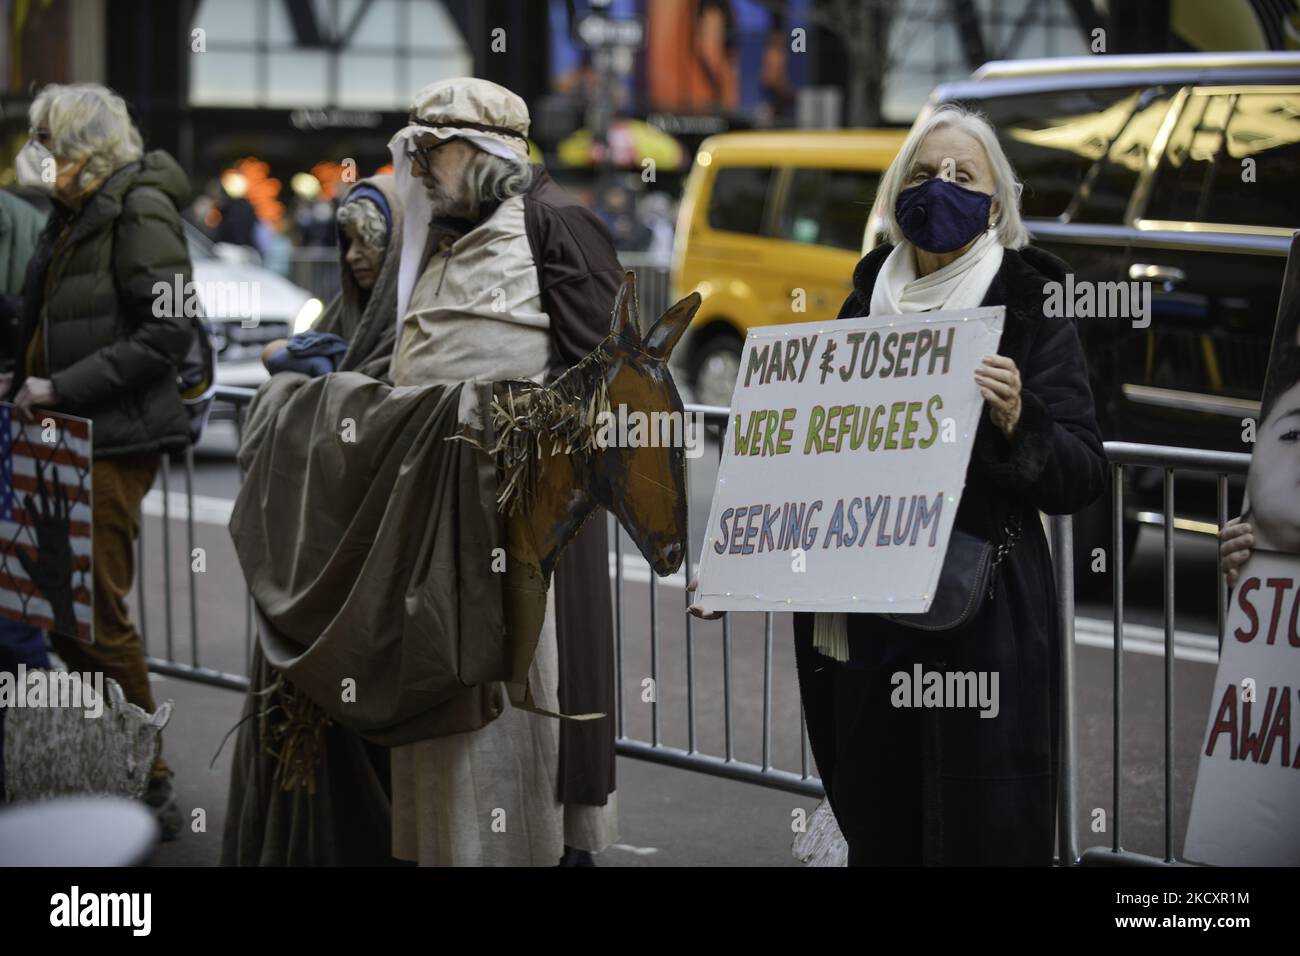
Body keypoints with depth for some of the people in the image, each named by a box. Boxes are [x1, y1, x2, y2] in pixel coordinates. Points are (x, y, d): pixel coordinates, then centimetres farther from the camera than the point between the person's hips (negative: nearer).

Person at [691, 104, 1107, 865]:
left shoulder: (1031, 309, -2)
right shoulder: (866, 304, 12)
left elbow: (1083, 475, -7)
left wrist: (1017, 424, -26)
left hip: (979, 622, -5)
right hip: (864, 623, 5)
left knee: (980, 832, -4)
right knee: (877, 831, 8)